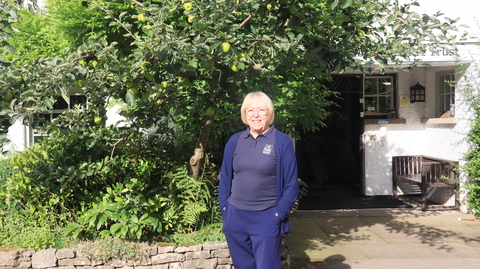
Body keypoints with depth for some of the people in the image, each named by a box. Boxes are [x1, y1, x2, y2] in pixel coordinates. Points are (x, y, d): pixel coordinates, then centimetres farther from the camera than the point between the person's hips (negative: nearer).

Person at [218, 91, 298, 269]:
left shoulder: (282, 142, -5)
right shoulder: (234, 141, 4)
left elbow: (291, 183, -4)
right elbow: (225, 177, 11)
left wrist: (280, 213, -9)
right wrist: (224, 208, 4)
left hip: (266, 219, -3)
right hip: (234, 217, 4)